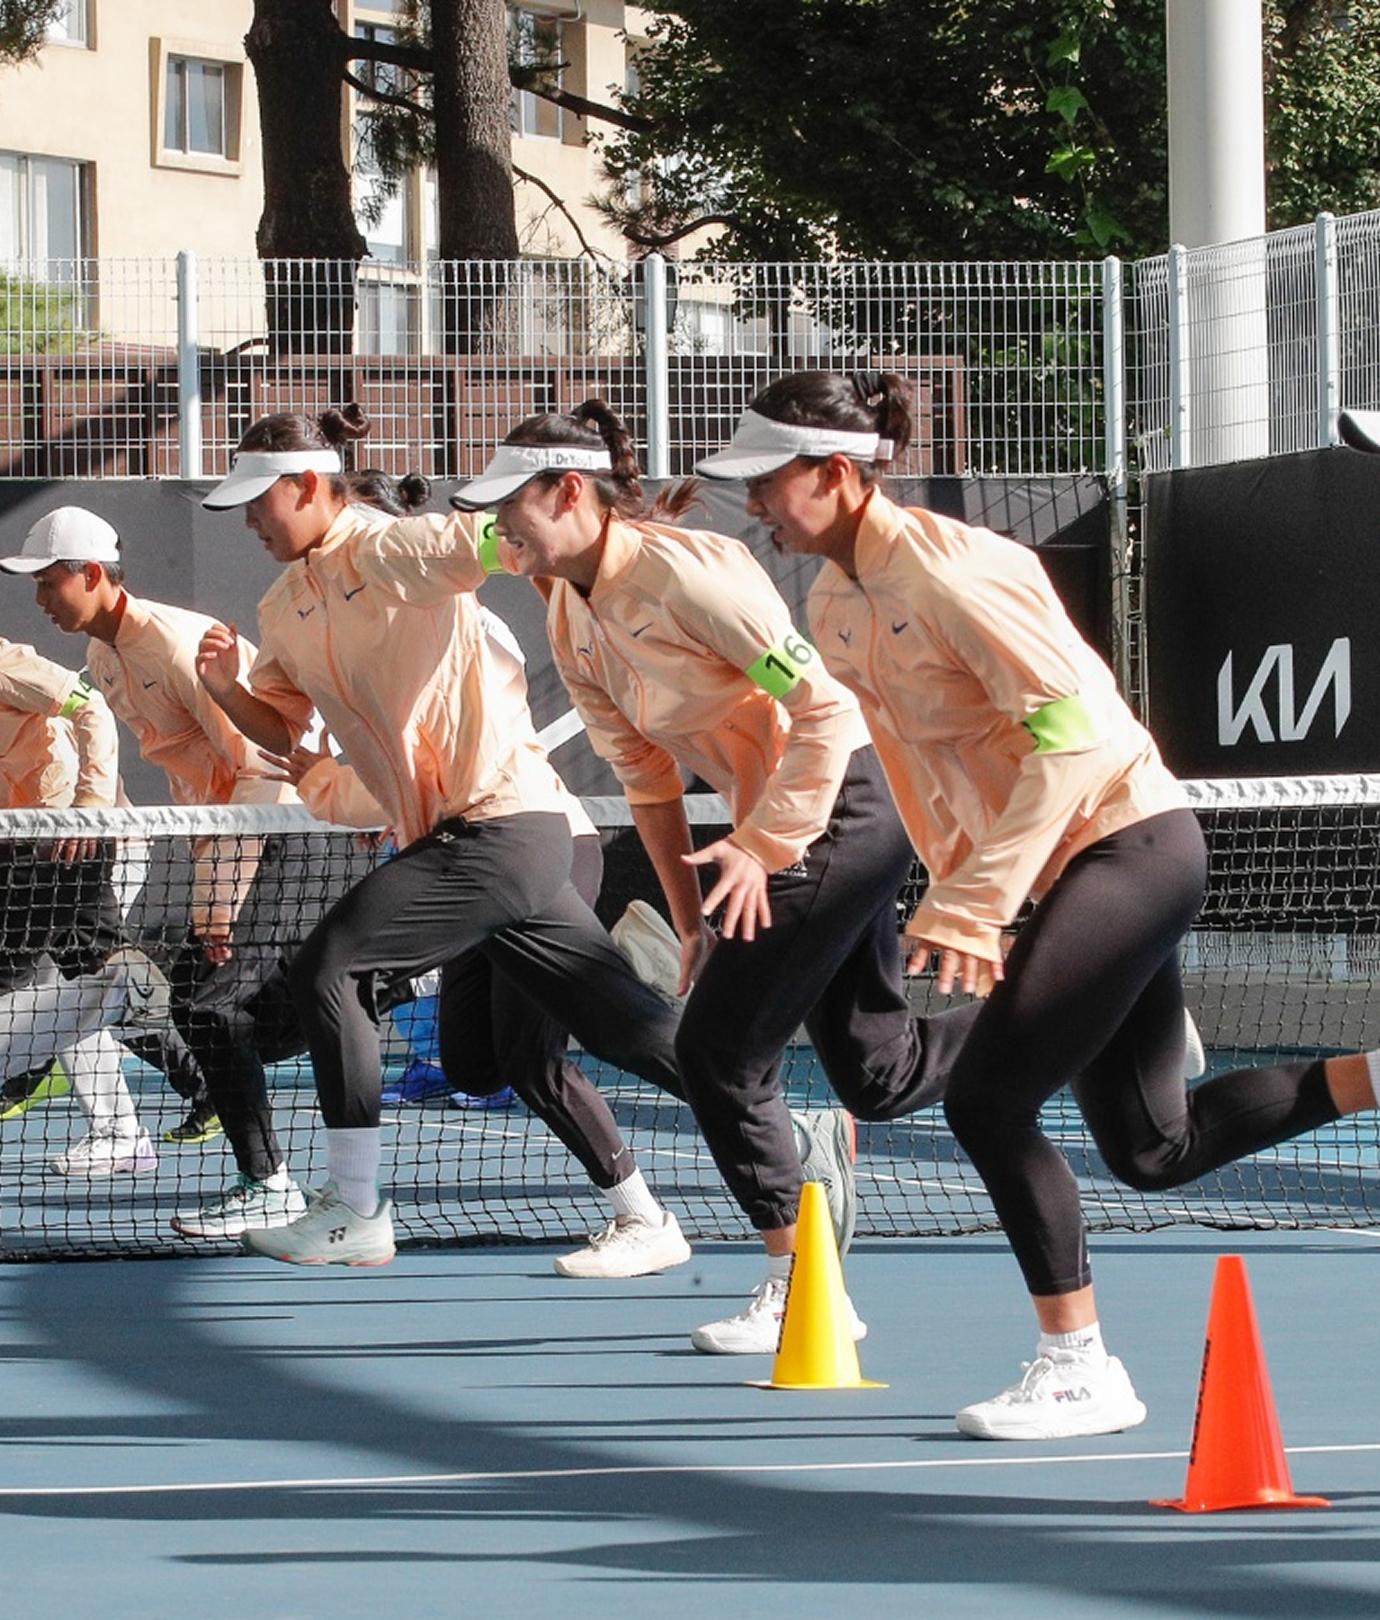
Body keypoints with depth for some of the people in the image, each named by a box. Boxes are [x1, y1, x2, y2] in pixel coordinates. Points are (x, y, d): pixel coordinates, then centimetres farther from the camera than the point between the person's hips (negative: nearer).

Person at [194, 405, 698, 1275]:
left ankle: (353, 1214, -7)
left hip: (502, 823, -9)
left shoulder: (393, 550, -12)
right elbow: (283, 732, 21)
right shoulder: (285, 608, 14)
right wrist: (228, 688, 2)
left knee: (330, 969, -12)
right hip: (458, 836, 9)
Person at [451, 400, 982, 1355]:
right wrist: (691, 918, 11)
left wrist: (762, 846, -22)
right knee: (879, 1077, 12)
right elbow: (648, 776, 14)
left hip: (841, 804, -9)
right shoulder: (572, 621, 6)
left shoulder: (681, 570, -21)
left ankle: (797, 1290, 1)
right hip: (778, 821, 9)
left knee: (719, 1051, -10)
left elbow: (826, 707, -22)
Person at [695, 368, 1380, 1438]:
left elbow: (1072, 728, -25)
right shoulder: (837, 604, 7)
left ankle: (1080, 1370, -6)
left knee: (988, 1100, -14)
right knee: (1150, 1150, 10)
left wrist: (976, 901, -27)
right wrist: (957, 901, 13)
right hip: (1073, 867, 10)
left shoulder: (946, 569, -20)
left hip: (1130, 841, -10)